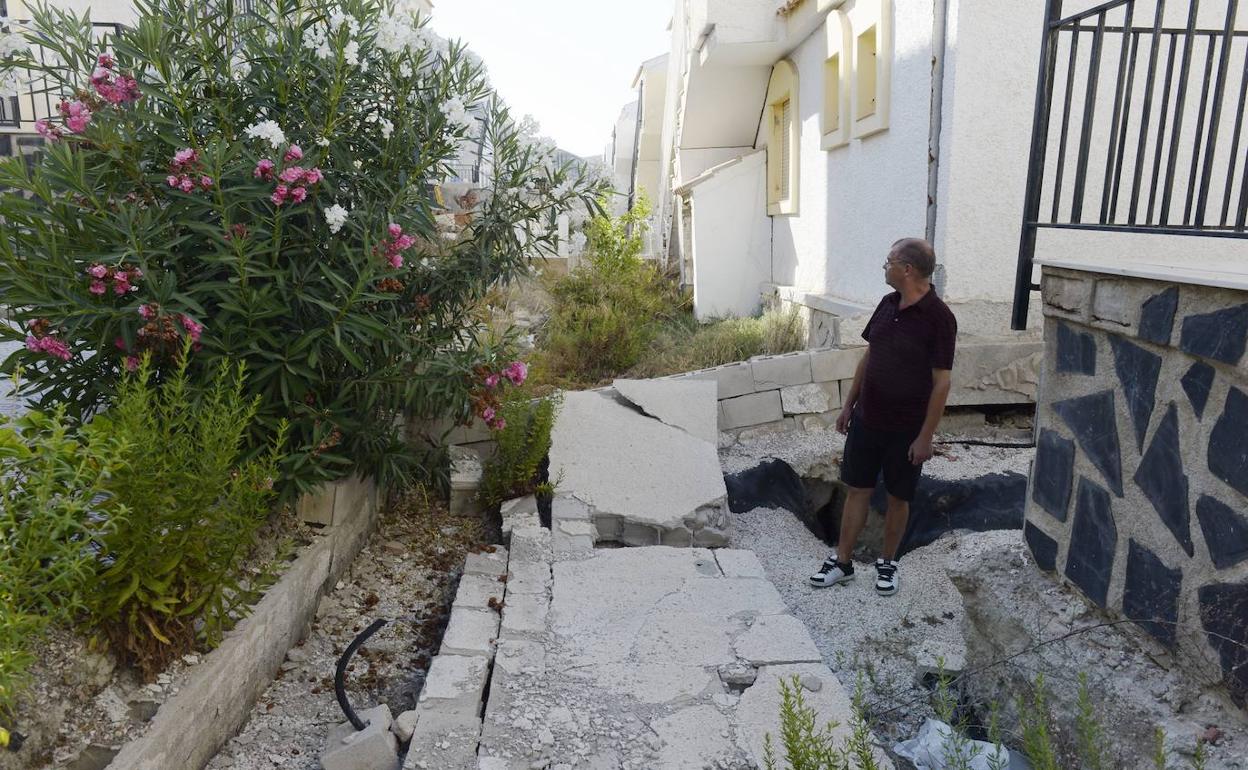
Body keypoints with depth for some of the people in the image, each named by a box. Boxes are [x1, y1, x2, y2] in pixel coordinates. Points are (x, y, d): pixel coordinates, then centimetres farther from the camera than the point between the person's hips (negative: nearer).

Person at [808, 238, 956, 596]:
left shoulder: (938, 318, -17)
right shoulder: (888, 305, 3)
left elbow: (941, 382, -16)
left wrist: (925, 436, -16)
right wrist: (849, 403, 12)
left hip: (906, 428, -5)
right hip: (866, 419, 6)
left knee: (898, 497, 11)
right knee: (857, 489, 11)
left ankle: (887, 563, 29)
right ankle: (842, 562, 22)